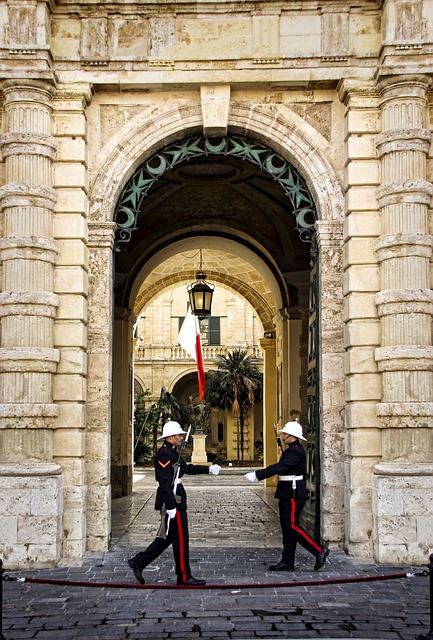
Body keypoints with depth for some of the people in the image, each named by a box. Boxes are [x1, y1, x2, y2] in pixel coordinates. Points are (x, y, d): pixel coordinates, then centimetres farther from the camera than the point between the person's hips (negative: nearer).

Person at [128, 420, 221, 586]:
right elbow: (165, 482, -22)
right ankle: (184, 577, 8)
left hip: (175, 501, 11)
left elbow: (187, 468, 26)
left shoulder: (172, 453, 15)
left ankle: (138, 562, 19)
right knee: (180, 539, -1)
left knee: (167, 537, 15)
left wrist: (209, 469, 21)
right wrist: (171, 506, -23)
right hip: (172, 502, -11)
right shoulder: (164, 454, -17)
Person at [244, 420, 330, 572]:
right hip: (288, 493, 11)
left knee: (292, 525, -9)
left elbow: (279, 467, -25)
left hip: (293, 494, -11)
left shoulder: (296, 451, -18)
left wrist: (257, 475, -25)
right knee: (287, 526, 10)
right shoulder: (292, 449, 16)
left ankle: (319, 550, -3)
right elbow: (281, 467, 16)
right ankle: (287, 562, 14)